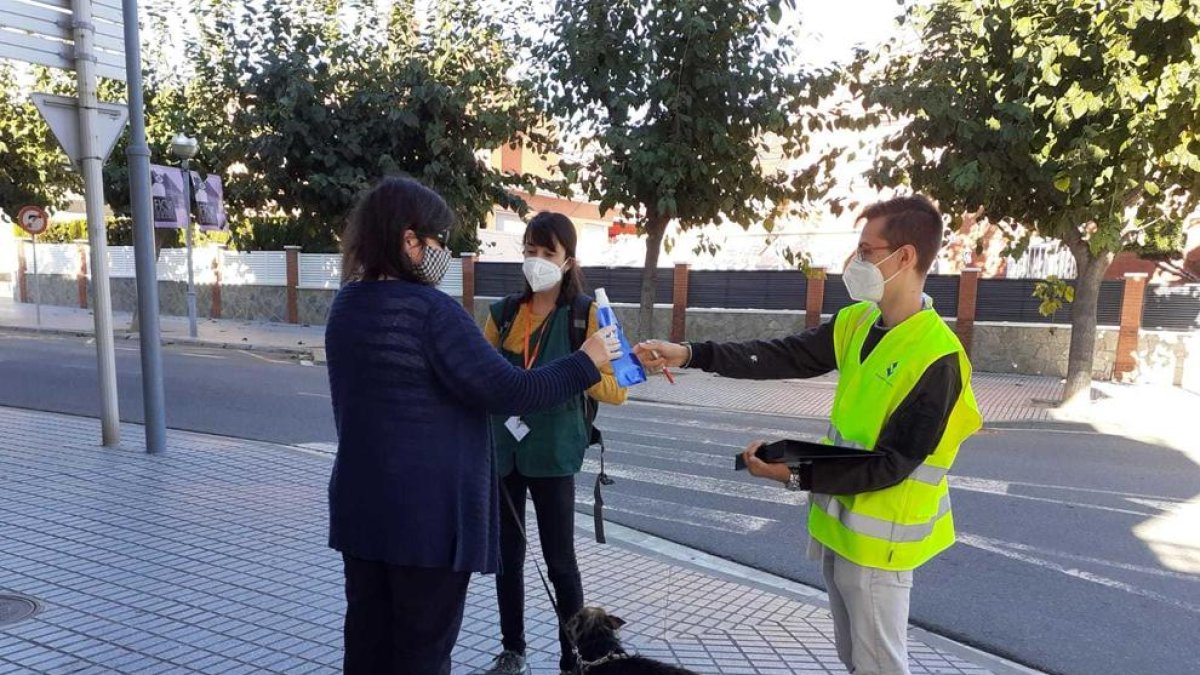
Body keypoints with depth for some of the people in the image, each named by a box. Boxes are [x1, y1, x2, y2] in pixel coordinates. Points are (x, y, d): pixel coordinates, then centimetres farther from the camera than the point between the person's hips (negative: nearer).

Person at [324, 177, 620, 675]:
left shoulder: (347, 305, 6)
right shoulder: (429, 310, -20)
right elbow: (507, 392, -22)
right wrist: (585, 362, -11)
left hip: (362, 505, 8)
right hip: (428, 514, -8)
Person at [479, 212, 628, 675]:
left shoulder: (586, 314, -6)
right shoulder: (504, 312, 6)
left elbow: (616, 390, -10)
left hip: (552, 453, -4)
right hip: (501, 450, 4)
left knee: (560, 561, 3)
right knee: (507, 553, 14)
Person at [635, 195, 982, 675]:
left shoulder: (936, 359, -24)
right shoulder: (857, 323, 0)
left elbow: (891, 465, -24)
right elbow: (782, 357, -3)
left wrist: (795, 475, -26)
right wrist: (690, 355, -11)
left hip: (878, 538, -7)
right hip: (837, 521, 7)